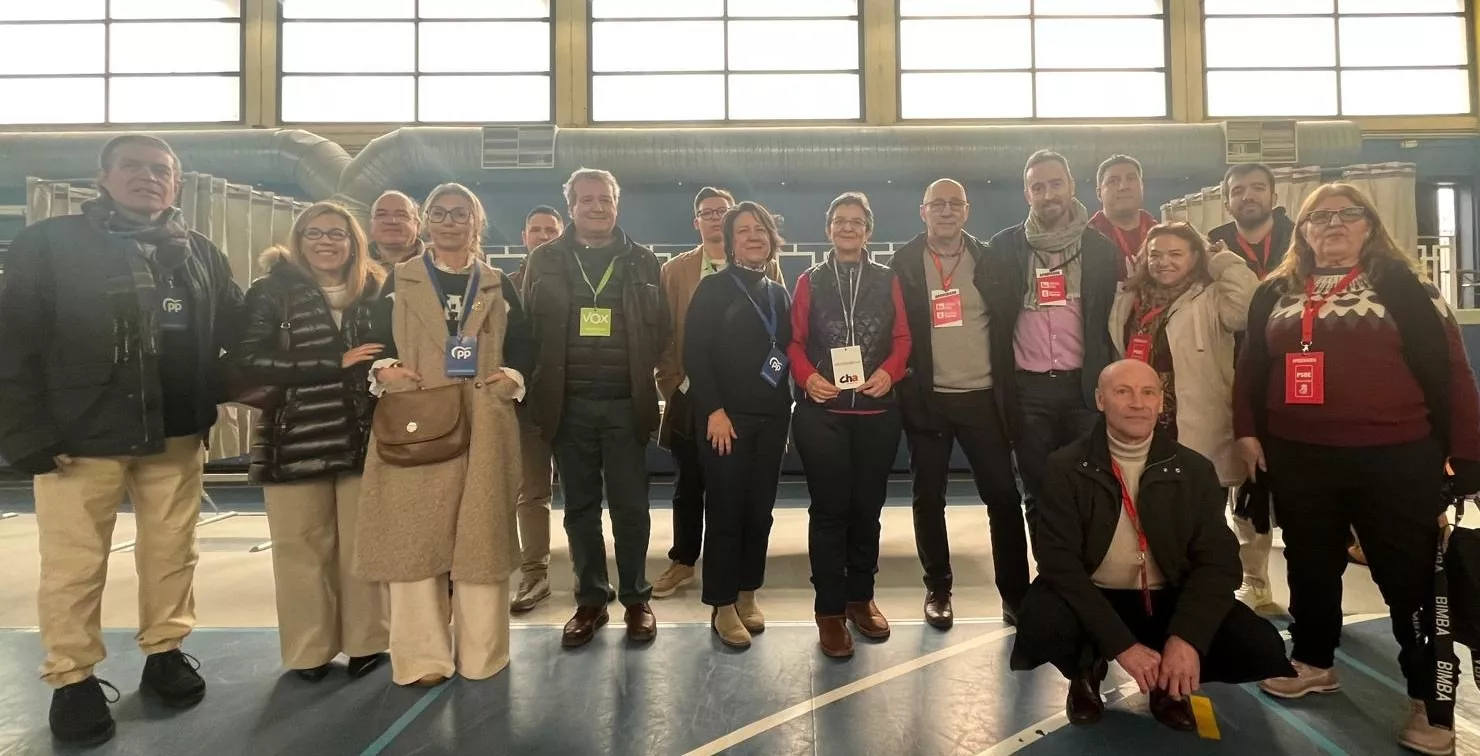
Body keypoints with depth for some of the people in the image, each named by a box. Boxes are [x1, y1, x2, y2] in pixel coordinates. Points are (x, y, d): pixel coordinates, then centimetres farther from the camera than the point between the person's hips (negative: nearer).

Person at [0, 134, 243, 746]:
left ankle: (166, 653, 28)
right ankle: (73, 680, 20)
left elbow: (233, 331, 15)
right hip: (80, 435, -3)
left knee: (172, 554, 12)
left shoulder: (199, 253, 11)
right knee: (74, 567, 5)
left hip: (175, 433, 3)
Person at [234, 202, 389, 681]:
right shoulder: (272, 292, 0)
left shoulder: (376, 292, 7)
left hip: (362, 437, 2)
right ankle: (309, 649, 20)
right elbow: (248, 361, -11)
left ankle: (365, 641, 20)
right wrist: (335, 365, -16)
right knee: (303, 548, 6)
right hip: (296, 439, -2)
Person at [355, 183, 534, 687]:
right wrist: (383, 371, -11)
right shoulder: (399, 281, 11)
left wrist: (513, 377, -6)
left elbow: (523, 347, 12)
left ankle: (481, 653, 14)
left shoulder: (498, 285, 13)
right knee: (415, 536, -1)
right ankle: (422, 656, 9)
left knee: (481, 536, 3)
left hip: (483, 429, 1)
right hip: (416, 426, 0)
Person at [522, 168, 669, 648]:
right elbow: (529, 325, 4)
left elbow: (659, 329, 5)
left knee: (630, 505, 4)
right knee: (580, 506, 10)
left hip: (626, 403, -1)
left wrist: (640, 373, -4)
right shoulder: (546, 260, 6)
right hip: (568, 404, 1)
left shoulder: (641, 261, 6)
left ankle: (636, 599, 19)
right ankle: (590, 600, 23)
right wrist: (541, 383, -3)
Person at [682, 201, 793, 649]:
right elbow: (694, 354, -9)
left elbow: (787, 352, 14)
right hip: (726, 416, -5)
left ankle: (747, 593, 21)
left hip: (771, 417, 5)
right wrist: (714, 410, -16)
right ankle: (722, 605, 9)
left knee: (760, 509, 8)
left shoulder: (779, 294, 15)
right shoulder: (713, 288, -2)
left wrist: (786, 413, 7)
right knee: (725, 510, -2)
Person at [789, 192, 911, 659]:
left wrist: (888, 373, -14)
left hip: (877, 411, 2)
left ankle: (861, 597, 26)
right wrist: (807, 377, -14)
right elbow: (795, 341, 3)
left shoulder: (887, 281, 9)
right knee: (829, 509, 0)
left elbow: (902, 338, 5)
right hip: (823, 413, -1)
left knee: (868, 506, 10)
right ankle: (829, 609, 9)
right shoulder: (810, 281, 7)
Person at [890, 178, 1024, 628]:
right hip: (928, 400, -1)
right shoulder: (903, 264, 0)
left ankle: (1016, 592, 16)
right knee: (929, 498, 7)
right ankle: (938, 589, 22)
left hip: (982, 397, 1)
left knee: (1003, 495, 3)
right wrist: (905, 387, -7)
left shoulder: (987, 260, 5)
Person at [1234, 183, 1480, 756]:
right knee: (1311, 566, 16)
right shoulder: (1275, 293, 11)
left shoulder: (1401, 285, 0)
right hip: (1298, 460, 4)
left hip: (1395, 460, -3)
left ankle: (1429, 699, 17)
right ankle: (1314, 662, 34)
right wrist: (1247, 430, 6)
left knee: (1410, 575, 4)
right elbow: (1251, 367, 15)